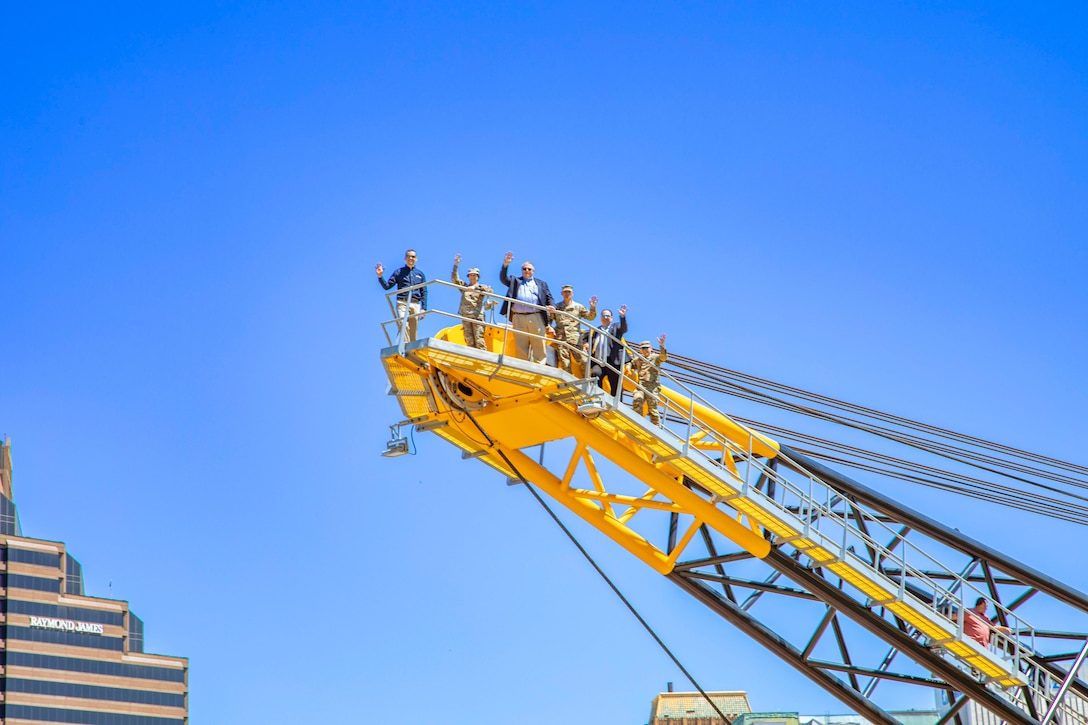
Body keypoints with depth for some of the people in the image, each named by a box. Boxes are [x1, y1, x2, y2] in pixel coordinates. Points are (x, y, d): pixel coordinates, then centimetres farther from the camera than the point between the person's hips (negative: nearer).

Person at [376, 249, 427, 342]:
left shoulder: (420, 274, 19)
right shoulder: (399, 272, 14)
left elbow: (424, 292, 15)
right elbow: (387, 286, 10)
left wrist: (424, 308, 5)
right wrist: (380, 276, -8)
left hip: (415, 304, 2)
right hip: (402, 303, -2)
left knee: (413, 331, -2)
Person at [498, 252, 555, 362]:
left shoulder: (541, 283, 20)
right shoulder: (515, 281, 21)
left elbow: (549, 298, 15)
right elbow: (503, 278, 5)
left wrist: (552, 306, -8)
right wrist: (505, 265, -10)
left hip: (536, 317, -1)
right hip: (518, 318, 1)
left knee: (539, 345, -6)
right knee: (521, 346, -2)